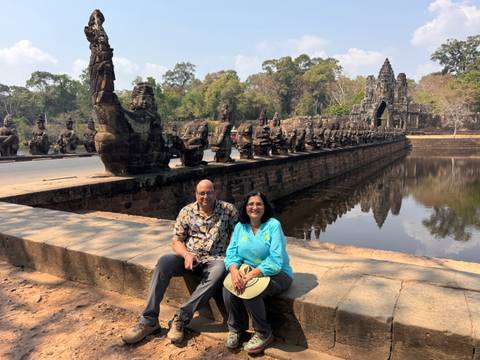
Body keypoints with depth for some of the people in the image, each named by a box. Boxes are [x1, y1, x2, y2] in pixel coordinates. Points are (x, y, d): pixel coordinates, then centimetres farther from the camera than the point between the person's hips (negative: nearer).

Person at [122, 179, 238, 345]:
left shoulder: (228, 209, 1)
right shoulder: (187, 211, 5)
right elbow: (176, 241, 5)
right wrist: (187, 255, -15)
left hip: (215, 259, -2)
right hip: (189, 257, 2)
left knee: (219, 271, -36)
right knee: (164, 261, -26)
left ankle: (181, 318, -27)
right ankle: (149, 320, -20)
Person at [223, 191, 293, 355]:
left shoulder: (273, 225, -15)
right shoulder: (239, 226, 2)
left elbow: (275, 261, -22)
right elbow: (232, 253, -2)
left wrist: (250, 275, -30)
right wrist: (234, 270, -25)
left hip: (276, 273, -4)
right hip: (248, 271, 5)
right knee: (228, 287, -22)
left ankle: (264, 334, -3)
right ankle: (236, 328, 6)